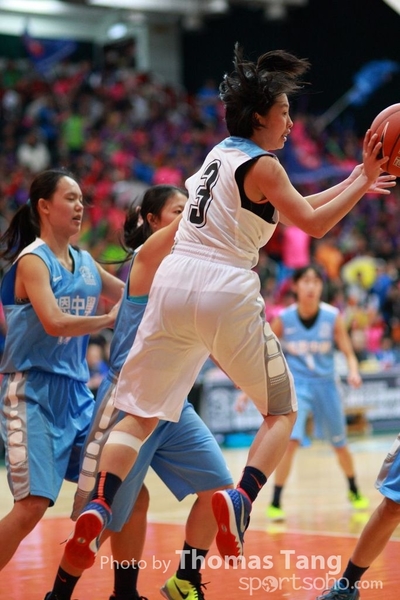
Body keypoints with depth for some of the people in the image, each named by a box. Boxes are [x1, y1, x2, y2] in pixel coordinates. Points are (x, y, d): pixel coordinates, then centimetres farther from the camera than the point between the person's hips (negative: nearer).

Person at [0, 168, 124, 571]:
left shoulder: (85, 263, 13)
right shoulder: (33, 259, -10)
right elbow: (54, 323, -22)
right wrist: (109, 320, -11)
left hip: (75, 392, 8)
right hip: (33, 393, -8)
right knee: (33, 506, -15)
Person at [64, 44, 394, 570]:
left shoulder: (222, 153, 21)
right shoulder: (262, 166, -4)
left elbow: (290, 209, 28)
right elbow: (312, 224, -3)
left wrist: (352, 184, 28)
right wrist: (361, 182, 2)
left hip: (174, 283, 6)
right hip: (226, 293, -6)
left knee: (140, 413, 9)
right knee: (282, 410, 10)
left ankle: (99, 508, -13)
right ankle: (240, 501, -13)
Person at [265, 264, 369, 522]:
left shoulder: (333, 317, -9)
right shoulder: (283, 319, -10)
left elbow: (349, 354, -3)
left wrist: (353, 372, -23)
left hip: (326, 384, 2)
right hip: (296, 384, -2)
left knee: (340, 445, 14)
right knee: (290, 441, -21)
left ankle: (354, 492, 40)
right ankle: (275, 503, -12)